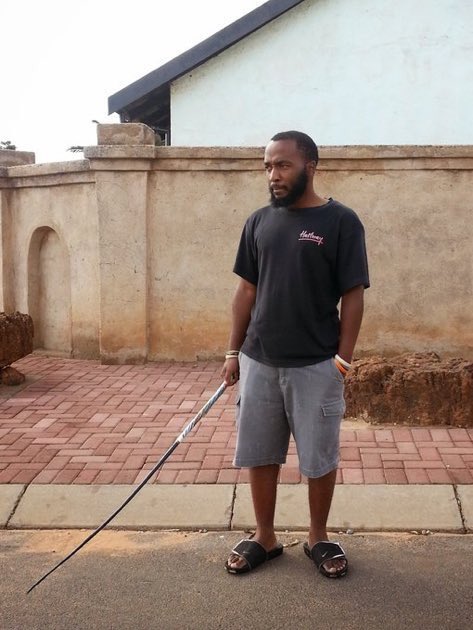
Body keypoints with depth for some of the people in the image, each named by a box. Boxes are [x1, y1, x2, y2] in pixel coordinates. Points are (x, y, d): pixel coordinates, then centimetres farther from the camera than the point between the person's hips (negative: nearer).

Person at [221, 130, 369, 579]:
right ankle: (264, 537, 29)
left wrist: (343, 359, -11)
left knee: (319, 458, 9)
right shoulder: (259, 222, 6)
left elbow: (352, 295, -7)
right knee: (259, 455, 12)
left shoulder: (340, 221, -7)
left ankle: (318, 538, 29)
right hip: (259, 362, 4)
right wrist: (233, 351, 6)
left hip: (316, 366, -4)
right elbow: (247, 290, 10)